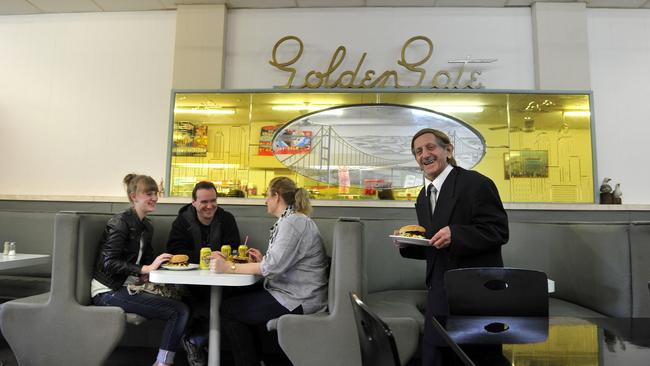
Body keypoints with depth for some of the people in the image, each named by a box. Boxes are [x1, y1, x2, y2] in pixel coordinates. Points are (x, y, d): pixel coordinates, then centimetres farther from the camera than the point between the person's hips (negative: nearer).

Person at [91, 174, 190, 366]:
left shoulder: (147, 227, 13)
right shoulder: (120, 222, -10)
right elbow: (109, 263, -18)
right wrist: (146, 269, -25)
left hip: (129, 286, 8)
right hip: (109, 291, -8)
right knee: (179, 311, -19)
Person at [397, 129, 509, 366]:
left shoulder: (476, 184, -10)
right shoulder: (423, 197, 13)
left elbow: (499, 232, -14)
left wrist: (455, 234, -28)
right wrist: (407, 244, -1)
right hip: (439, 294, 7)